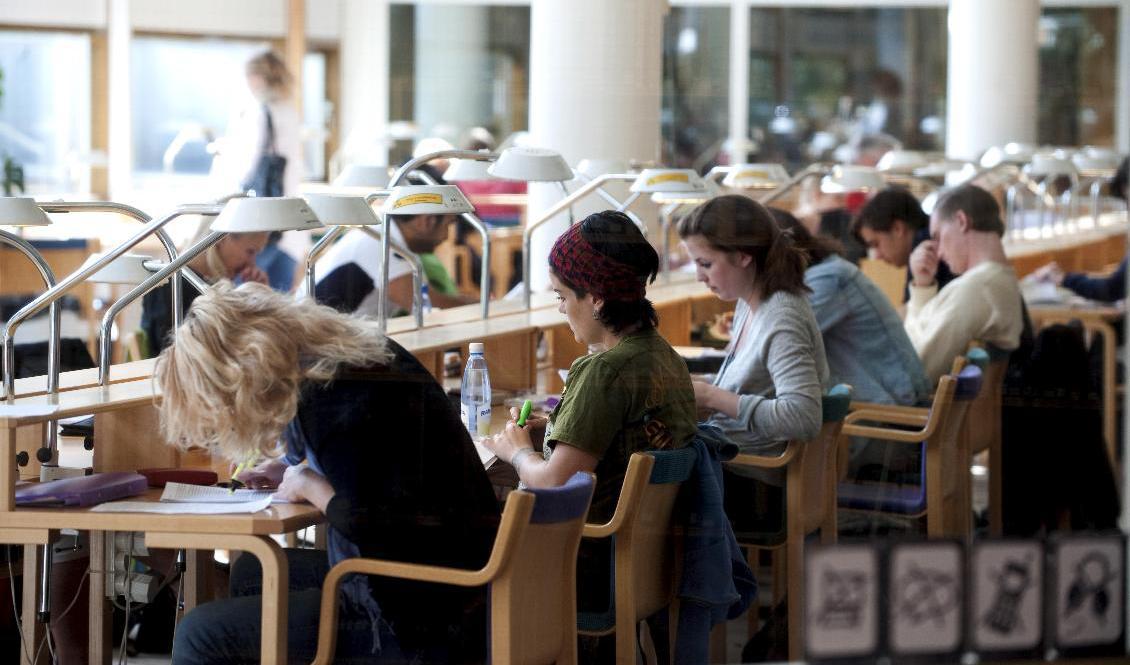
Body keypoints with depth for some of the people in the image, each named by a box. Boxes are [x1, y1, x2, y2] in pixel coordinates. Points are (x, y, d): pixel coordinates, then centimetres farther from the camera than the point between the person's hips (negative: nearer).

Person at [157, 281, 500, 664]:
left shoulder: (325, 398, -21)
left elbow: (371, 524, -25)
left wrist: (309, 485, -8)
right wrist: (296, 470, 10)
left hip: (420, 621, -10)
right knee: (250, 572, 27)